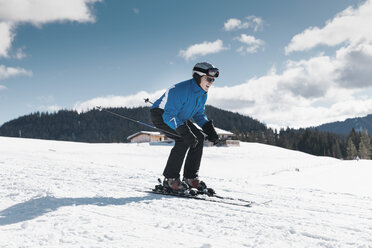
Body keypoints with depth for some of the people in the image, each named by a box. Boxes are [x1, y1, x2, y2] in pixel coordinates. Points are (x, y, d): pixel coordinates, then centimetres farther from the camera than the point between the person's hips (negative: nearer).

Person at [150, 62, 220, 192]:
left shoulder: (203, 94, -4)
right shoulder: (181, 90, -32)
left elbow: (199, 115, 8)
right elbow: (168, 115, -34)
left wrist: (210, 130, -10)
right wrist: (184, 131, -44)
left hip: (178, 117, 9)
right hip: (160, 116, -9)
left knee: (199, 138, -6)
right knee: (184, 139, -28)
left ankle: (190, 177, 3)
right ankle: (170, 179, -18)